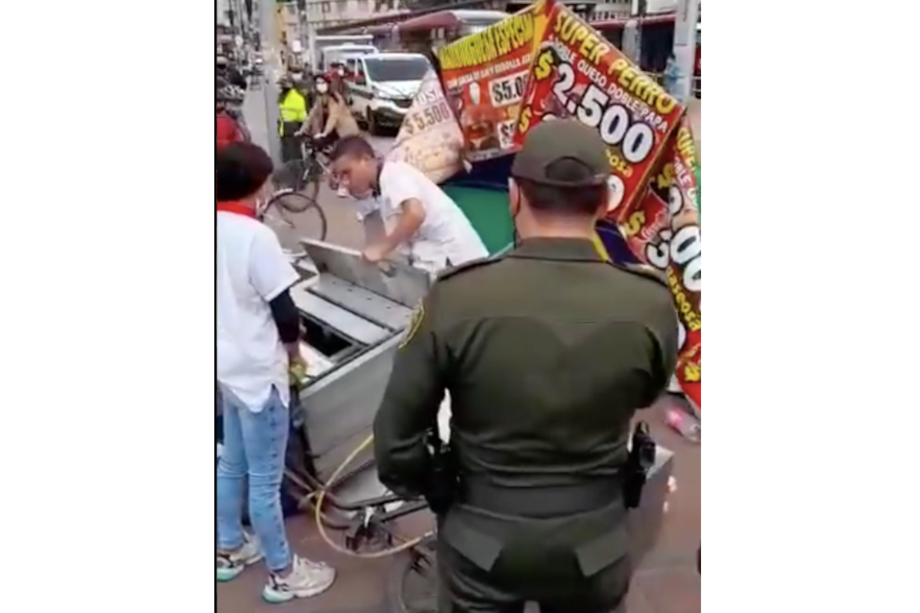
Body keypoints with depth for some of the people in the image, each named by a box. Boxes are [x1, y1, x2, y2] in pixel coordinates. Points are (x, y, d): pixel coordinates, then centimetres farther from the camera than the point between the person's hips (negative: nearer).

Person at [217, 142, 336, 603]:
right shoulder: (255, 236, -22)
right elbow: (283, 309, -18)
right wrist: (293, 349, 1)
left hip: (227, 365, 8)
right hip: (257, 371, -8)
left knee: (232, 465, 23)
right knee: (265, 479, 5)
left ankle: (228, 550, 40)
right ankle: (282, 574, 21)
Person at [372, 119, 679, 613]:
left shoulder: (456, 298, -24)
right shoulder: (651, 305, -19)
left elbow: (396, 433, -14)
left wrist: (432, 489, 5)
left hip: (483, 536, -1)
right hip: (594, 539, 2)